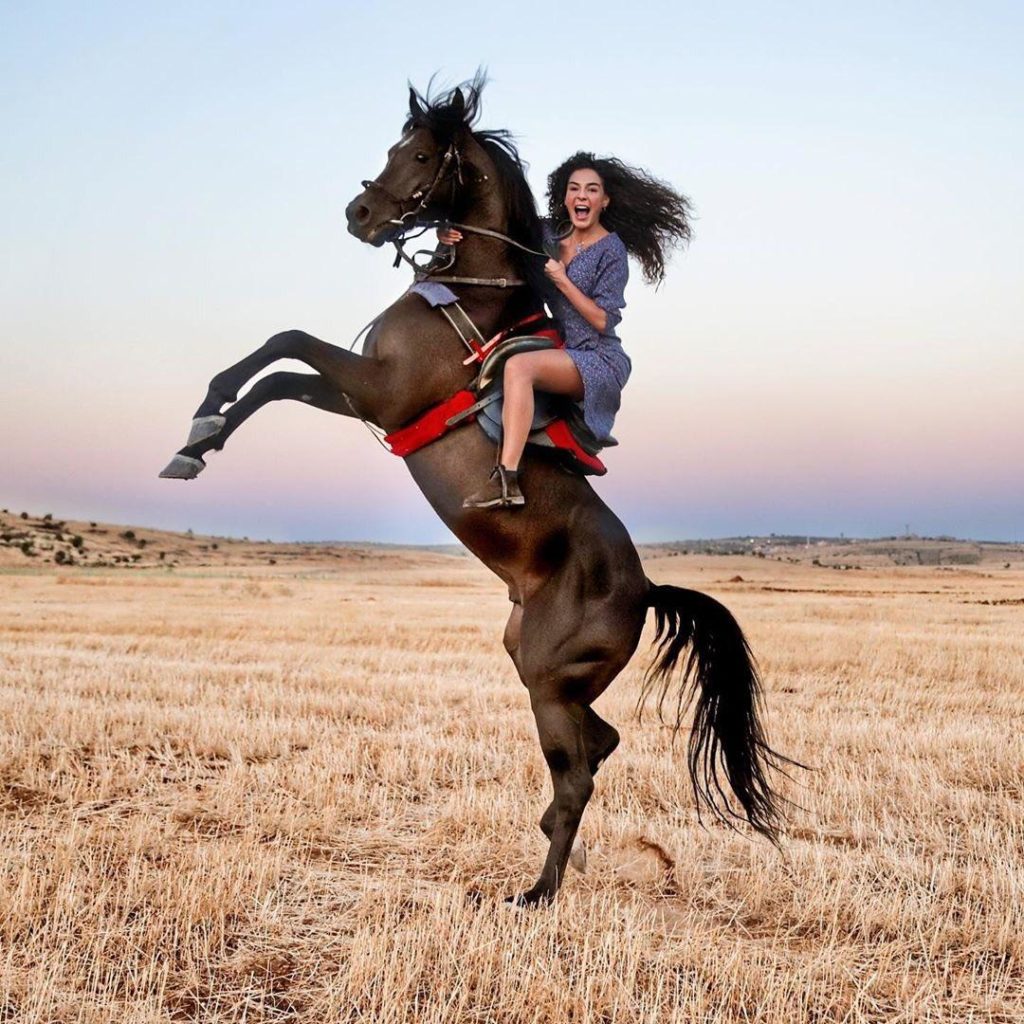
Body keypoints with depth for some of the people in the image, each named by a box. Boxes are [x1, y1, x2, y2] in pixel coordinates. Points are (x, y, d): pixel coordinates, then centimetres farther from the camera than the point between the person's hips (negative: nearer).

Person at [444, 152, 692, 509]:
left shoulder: (611, 251, -8)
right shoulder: (550, 233, 10)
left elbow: (603, 321, -12)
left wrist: (562, 280, -15)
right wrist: (454, 234, -2)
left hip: (601, 360, -8)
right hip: (565, 353, 8)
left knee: (519, 366, -30)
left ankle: (506, 480, -40)